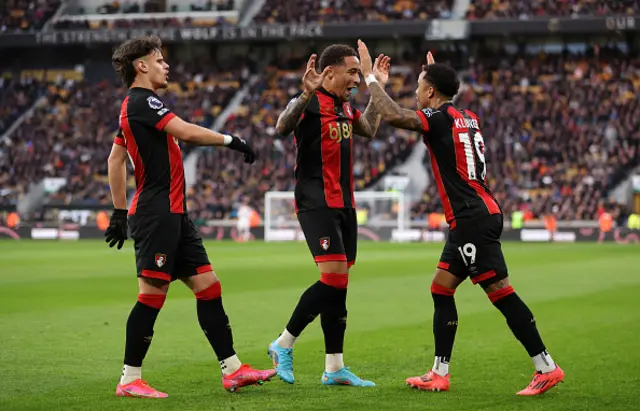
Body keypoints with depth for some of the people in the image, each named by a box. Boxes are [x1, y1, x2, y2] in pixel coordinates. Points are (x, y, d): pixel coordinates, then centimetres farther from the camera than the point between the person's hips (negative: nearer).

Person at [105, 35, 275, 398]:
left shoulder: (135, 105, 19)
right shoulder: (142, 101, -11)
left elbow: (116, 159, 24)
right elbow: (187, 132, -22)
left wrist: (120, 211, 25)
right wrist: (231, 140, -10)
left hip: (174, 214, 10)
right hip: (157, 214, -10)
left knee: (208, 286, 8)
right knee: (153, 293, -8)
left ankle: (232, 369, 9)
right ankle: (130, 380, -2)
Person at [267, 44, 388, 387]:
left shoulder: (345, 105, 16)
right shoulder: (310, 102, -10)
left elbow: (368, 130, 35)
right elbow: (283, 127, -30)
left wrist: (378, 89, 29)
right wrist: (305, 95, -43)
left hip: (344, 204, 9)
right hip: (317, 202, -9)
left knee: (339, 282, 7)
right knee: (334, 277, -17)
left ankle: (334, 368, 10)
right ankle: (283, 344, -2)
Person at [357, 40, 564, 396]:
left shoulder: (441, 118, -9)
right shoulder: (468, 118, 16)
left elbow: (393, 115, -22)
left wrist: (370, 76, -10)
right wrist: (436, 72, 46)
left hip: (472, 218, -10)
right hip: (474, 217, 10)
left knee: (500, 292, -10)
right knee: (441, 289, 12)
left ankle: (546, 368, -11)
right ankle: (439, 375, 15)